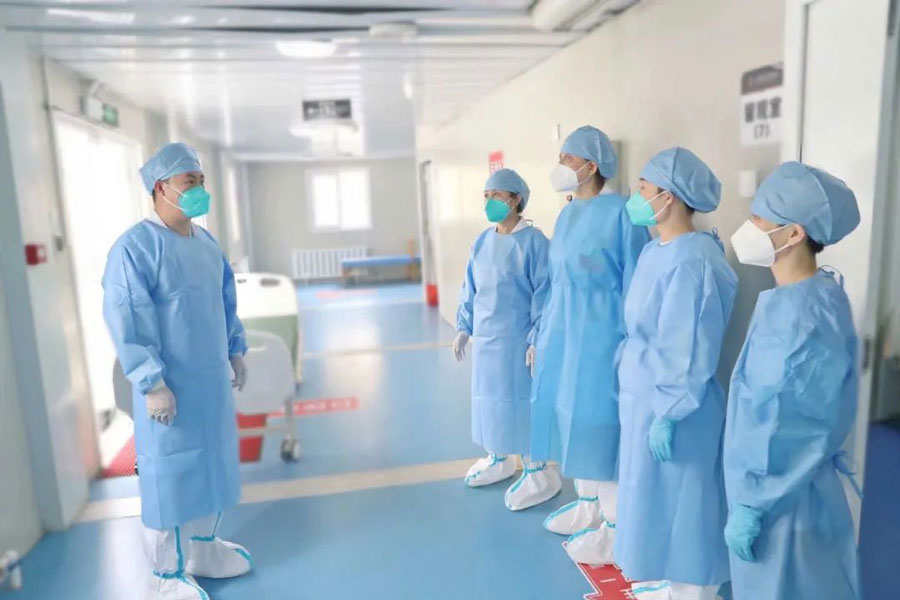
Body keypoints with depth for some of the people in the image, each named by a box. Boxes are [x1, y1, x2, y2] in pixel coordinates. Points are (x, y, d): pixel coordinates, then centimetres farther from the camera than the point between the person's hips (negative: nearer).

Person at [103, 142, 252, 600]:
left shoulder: (206, 243, 8)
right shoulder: (135, 247, -16)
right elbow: (126, 321, -20)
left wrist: (236, 351, 16)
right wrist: (152, 383, -22)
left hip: (212, 380, 8)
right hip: (171, 387, -7)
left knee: (212, 462, 18)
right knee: (171, 475, 5)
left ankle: (205, 547, 39)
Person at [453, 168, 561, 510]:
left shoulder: (533, 241, -14)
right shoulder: (482, 242, 7)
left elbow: (544, 294, -16)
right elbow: (470, 290, 14)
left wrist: (538, 340, -19)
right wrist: (464, 328, 12)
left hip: (517, 340, -7)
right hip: (485, 338, 7)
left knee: (521, 402, 1)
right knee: (489, 398, 16)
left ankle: (537, 472, 17)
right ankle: (498, 459, 35)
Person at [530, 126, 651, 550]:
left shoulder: (619, 212, -12)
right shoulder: (567, 214, 11)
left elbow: (635, 282, -13)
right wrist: (541, 335, 16)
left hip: (599, 332, -8)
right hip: (562, 329, 8)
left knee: (598, 419, 0)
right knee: (572, 415, 14)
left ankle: (614, 519, 17)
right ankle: (587, 504, 31)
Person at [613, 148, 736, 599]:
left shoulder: (692, 262, -23)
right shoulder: (654, 250, 5)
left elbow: (689, 353, -23)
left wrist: (668, 416, -20)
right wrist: (625, 380, 16)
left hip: (670, 404, -9)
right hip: (642, 395, 9)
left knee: (676, 501, 9)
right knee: (652, 495, 22)